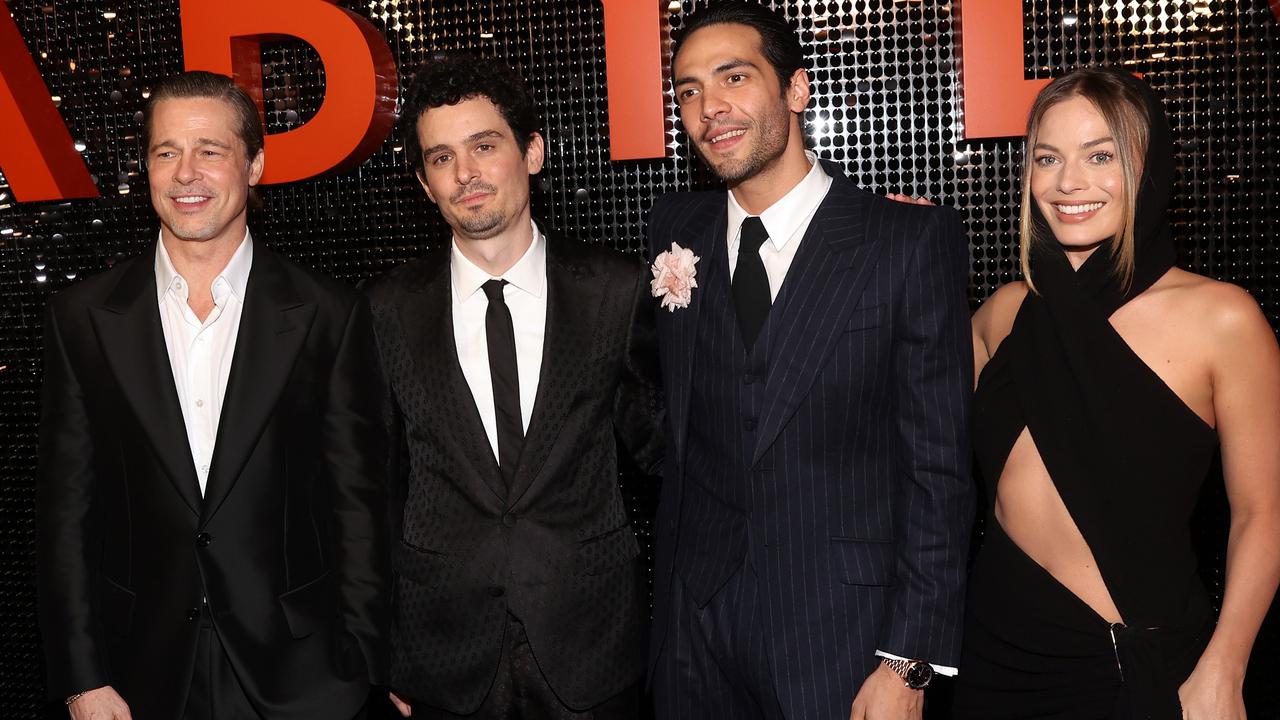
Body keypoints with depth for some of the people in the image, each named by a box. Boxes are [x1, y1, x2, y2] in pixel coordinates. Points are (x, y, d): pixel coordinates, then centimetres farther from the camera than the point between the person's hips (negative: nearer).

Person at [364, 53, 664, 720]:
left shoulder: (618, 288, -5)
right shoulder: (388, 309, -2)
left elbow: (651, 445, 2)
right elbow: (379, 485, 4)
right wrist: (385, 652, 6)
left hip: (590, 646, 0)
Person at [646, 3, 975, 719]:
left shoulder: (914, 242, -10)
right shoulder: (676, 229, 3)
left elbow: (940, 467, -9)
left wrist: (908, 662, -11)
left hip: (842, 635, -3)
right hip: (696, 631, 4)